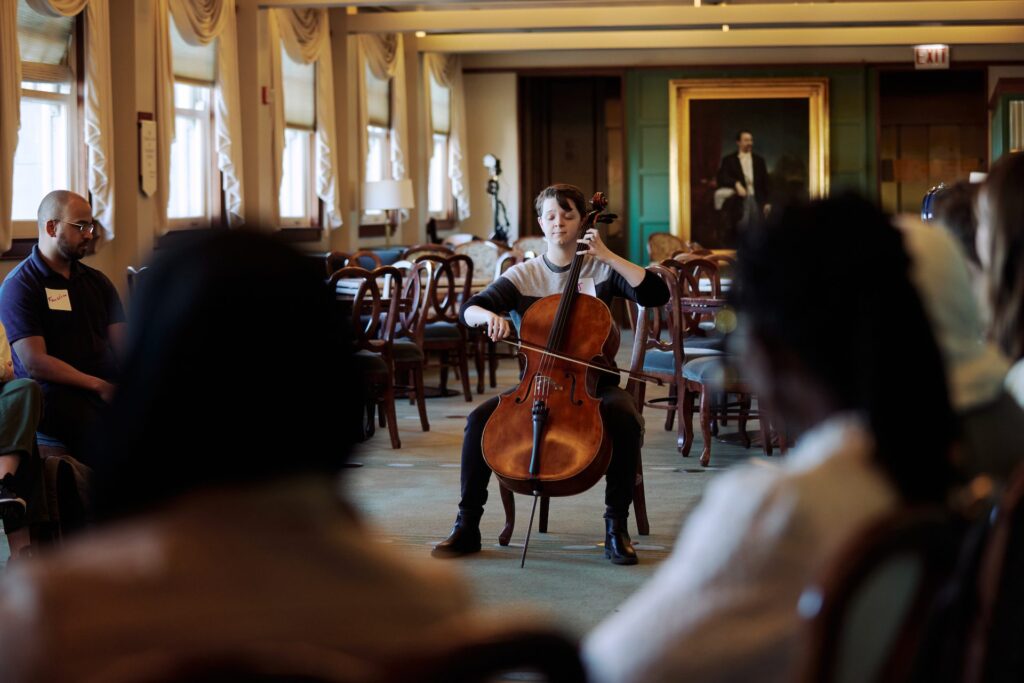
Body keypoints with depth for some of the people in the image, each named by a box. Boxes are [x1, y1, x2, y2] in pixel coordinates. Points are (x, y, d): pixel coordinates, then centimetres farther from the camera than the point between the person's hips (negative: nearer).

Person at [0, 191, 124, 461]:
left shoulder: (96, 281, 22)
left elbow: (123, 344, 12)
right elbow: (35, 363, -8)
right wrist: (99, 386, -15)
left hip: (107, 386, 6)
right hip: (55, 392, -5)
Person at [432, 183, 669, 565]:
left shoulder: (602, 271, 2)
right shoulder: (522, 276, 6)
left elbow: (656, 294, -11)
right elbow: (469, 309, -4)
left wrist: (608, 257, -15)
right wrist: (489, 315, -28)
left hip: (593, 383, -2)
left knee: (626, 420, -34)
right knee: (479, 420, -23)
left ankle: (616, 526, -20)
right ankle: (467, 526, -13)